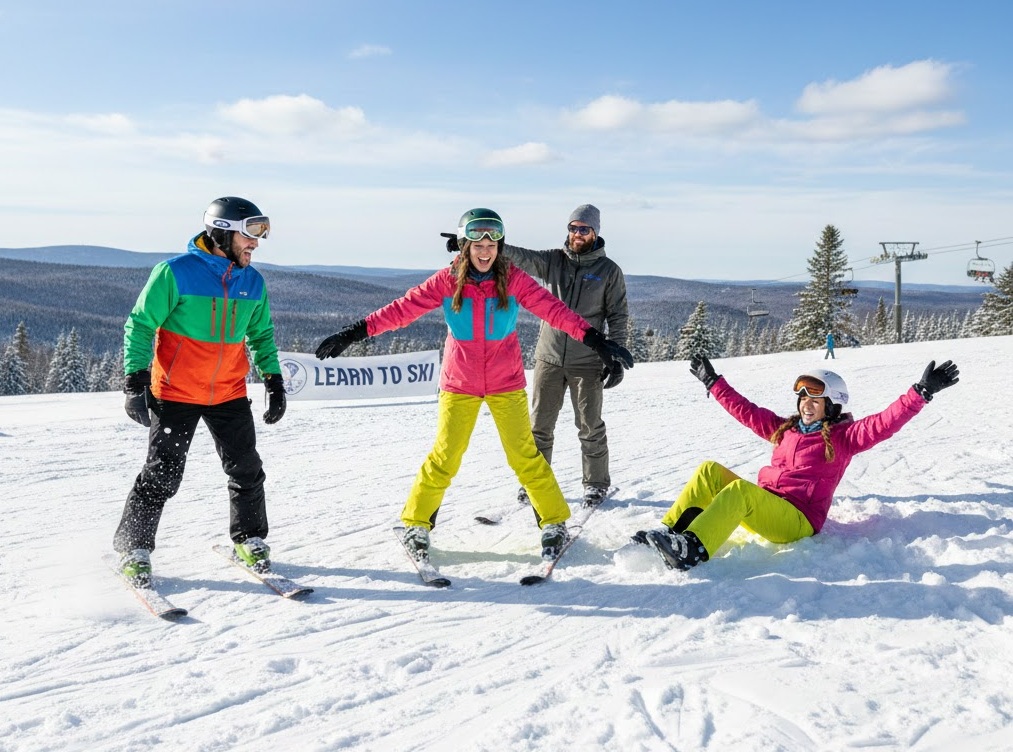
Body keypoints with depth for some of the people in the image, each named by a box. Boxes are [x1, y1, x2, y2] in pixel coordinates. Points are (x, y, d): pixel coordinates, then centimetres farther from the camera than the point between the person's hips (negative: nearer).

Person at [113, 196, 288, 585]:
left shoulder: (253, 282, 3)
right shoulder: (175, 273, -13)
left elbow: (261, 334, 16)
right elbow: (140, 324, -8)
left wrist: (274, 380, 10)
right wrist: (136, 380, -13)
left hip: (230, 395, 5)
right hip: (175, 394, -5)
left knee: (246, 470, 6)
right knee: (162, 476, -1)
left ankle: (249, 539, 26)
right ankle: (133, 548, 17)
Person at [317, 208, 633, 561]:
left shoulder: (513, 279, -8)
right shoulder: (447, 281, -7)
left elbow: (553, 308, -17)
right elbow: (404, 308, -11)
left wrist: (595, 339, -27)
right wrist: (355, 332, -18)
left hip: (506, 383, 0)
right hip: (459, 383, 0)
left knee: (526, 456, 0)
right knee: (443, 459, 0)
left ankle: (555, 523, 18)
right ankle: (415, 525, 19)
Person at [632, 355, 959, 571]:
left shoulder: (843, 436, 5)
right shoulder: (784, 428, 22)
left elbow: (884, 423, -9)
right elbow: (745, 411, 28)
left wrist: (921, 392, -20)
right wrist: (713, 382, 32)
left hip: (797, 521, -7)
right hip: (761, 511, 7)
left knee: (741, 489, -34)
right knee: (710, 471, -12)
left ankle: (693, 551, -53)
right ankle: (670, 534, -24)